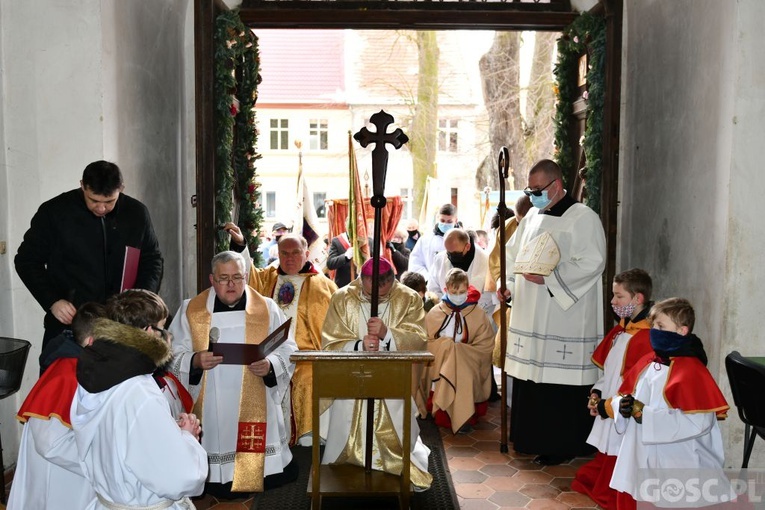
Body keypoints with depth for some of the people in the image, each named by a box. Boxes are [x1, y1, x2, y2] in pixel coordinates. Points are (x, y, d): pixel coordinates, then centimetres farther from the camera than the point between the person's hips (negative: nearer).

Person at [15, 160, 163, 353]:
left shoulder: (137, 213, 1)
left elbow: (152, 259, 12)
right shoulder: (54, 212, -5)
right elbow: (27, 261, 4)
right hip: (68, 323, -1)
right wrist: (52, 301, -9)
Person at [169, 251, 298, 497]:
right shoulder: (190, 310, 5)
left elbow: (288, 351, 1)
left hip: (255, 409, 0)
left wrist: (270, 366, -20)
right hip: (209, 413, 0)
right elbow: (174, 355, 1)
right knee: (214, 491, 0)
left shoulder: (268, 309, 3)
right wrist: (195, 361, -20)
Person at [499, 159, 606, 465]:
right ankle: (533, 439, 26)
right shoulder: (532, 217, 15)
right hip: (530, 316, 7)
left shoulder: (583, 218, -7)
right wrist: (508, 285, 4)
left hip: (565, 318, -7)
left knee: (561, 382, -2)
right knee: (531, 376, 12)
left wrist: (548, 278, -21)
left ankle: (563, 446, 13)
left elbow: (592, 263, -16)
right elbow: (513, 254, 20)